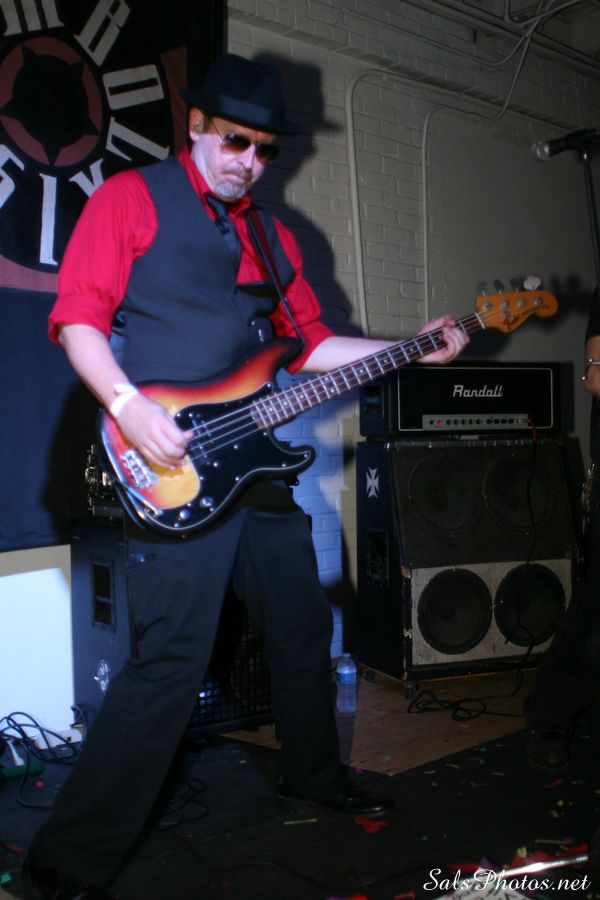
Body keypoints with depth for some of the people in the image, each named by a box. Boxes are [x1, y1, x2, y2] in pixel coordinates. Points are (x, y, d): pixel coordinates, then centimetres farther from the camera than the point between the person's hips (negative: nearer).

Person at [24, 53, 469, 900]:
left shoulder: (272, 235, 20)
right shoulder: (132, 197, 0)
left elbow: (309, 342, 19)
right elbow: (77, 316, -8)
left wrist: (412, 351, 12)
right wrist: (129, 407, -22)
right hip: (173, 468, -7)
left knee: (304, 622, 17)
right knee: (171, 660, -11)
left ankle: (314, 773, 42)